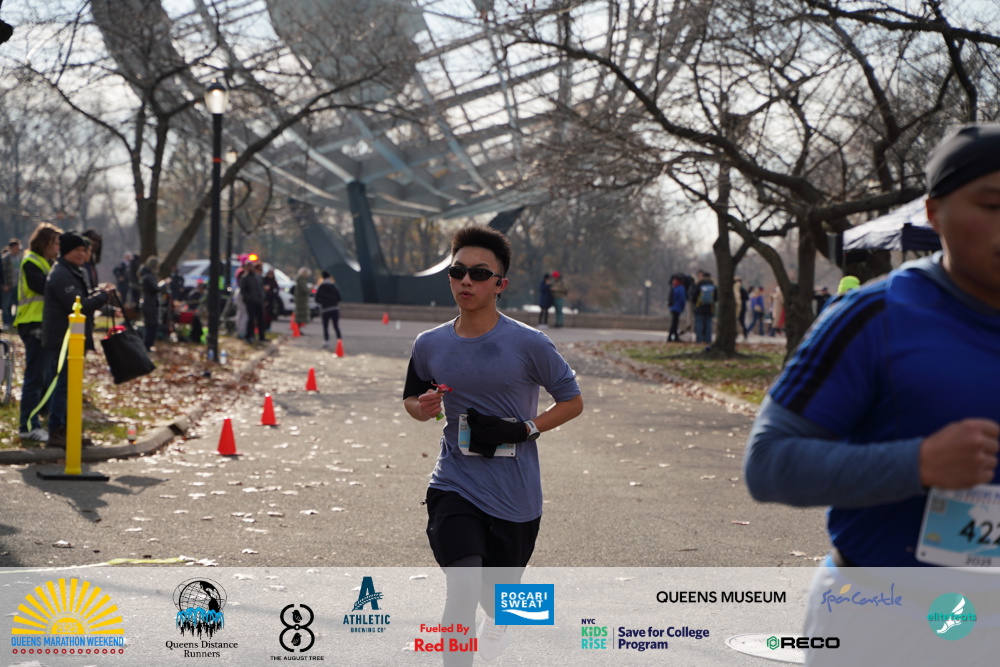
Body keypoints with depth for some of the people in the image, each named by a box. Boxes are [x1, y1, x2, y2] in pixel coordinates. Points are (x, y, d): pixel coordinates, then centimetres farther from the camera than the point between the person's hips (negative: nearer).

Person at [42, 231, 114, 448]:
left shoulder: (72, 272, 17)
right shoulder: (61, 275, -17)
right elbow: (77, 305, -23)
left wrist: (98, 294, 6)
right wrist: (103, 295, -14)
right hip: (63, 338, -11)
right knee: (65, 385, -9)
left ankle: (65, 429, 21)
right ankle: (55, 432, -6)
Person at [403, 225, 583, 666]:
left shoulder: (528, 344, -10)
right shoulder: (430, 345, -1)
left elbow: (573, 401, 0)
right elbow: (412, 398, 17)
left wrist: (523, 430, -14)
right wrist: (422, 408, -7)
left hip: (515, 495, -1)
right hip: (454, 485, 1)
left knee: (498, 594, 18)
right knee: (462, 589, -20)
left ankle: (497, 620, 56)